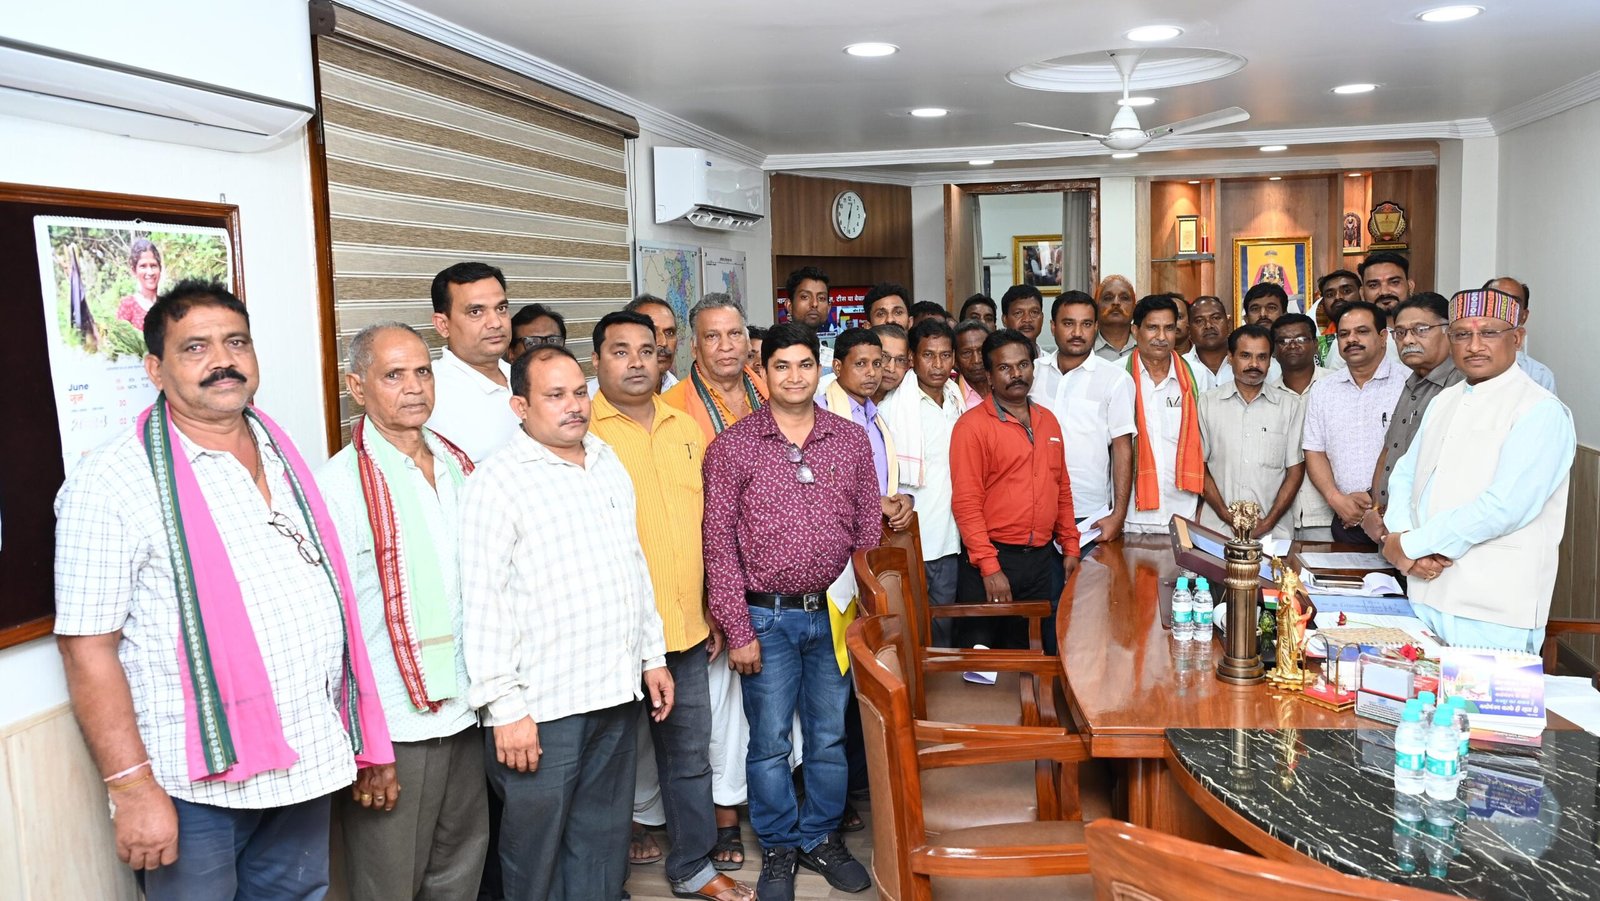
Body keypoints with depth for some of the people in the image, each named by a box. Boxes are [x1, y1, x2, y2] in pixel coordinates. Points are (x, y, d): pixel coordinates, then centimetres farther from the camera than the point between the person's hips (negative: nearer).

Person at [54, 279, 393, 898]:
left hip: (309, 761, 6)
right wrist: (133, 788, -16)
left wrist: (359, 734, 13)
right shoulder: (113, 480, -11)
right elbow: (87, 646, -13)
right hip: (200, 780, -5)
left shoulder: (284, 456, 9)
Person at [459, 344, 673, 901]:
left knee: (604, 837, 17)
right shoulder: (497, 481, -11)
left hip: (617, 690, 6)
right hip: (542, 707, -6)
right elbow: (484, 603, -14)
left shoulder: (608, 462, 11)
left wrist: (653, 656, 16)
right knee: (537, 845, 8)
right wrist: (505, 706, -17)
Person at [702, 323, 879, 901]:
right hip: (766, 617, -2)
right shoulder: (732, 447, -6)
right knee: (770, 740, 9)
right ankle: (778, 847, 27)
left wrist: (866, 608, 2)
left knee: (830, 736, 13)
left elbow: (869, 529, 7)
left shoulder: (851, 439, 2)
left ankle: (821, 836, 33)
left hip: (835, 614, 3)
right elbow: (719, 545, -6)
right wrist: (737, 630, -8)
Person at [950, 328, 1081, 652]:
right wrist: (990, 566, -18)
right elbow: (965, 501, -13)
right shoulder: (973, 425, -8)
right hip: (993, 557, -6)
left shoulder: (1048, 420, 13)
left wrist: (1070, 547, 12)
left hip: (1042, 558, 6)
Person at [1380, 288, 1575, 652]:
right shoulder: (1444, 401, 15)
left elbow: (1504, 507, -20)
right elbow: (1405, 475, 13)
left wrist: (1410, 544, -14)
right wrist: (1401, 536, -8)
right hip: (1425, 594, 7)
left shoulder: (1541, 413, -10)